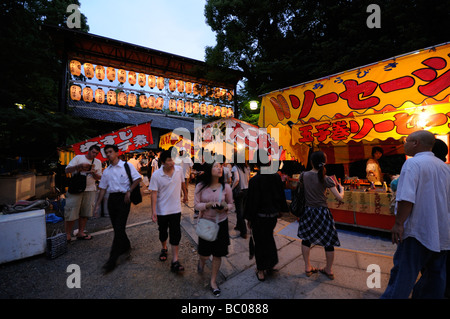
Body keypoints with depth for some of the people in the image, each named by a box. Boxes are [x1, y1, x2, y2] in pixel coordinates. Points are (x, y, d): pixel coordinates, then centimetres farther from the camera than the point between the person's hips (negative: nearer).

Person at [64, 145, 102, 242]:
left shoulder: (98, 162, 11)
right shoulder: (78, 158, 1)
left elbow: (99, 177, 11)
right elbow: (67, 170, -4)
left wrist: (94, 174, -11)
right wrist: (79, 165, -18)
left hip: (90, 189, 4)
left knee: (85, 212, 7)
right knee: (71, 212, -2)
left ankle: (81, 232, 18)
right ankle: (67, 234, 11)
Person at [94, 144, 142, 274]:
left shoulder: (127, 166, -2)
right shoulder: (106, 171, 13)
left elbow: (138, 178, -4)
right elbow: (103, 188, 14)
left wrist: (129, 191, -14)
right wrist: (97, 205, 9)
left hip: (123, 198, -6)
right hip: (111, 199, 6)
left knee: (119, 229, -6)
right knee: (117, 228, 13)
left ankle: (112, 261, 1)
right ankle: (126, 246, 36)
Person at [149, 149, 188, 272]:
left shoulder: (179, 170, -8)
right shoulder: (156, 175, -15)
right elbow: (154, 193, -13)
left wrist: (185, 194, 22)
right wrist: (153, 211, -17)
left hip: (175, 209, 1)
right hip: (161, 210, -1)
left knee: (175, 234, -2)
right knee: (163, 232, 18)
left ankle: (175, 261, 7)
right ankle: (164, 248, 47)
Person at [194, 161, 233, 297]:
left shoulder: (226, 187, -9)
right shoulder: (200, 186, -11)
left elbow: (230, 203, 3)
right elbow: (196, 205, -7)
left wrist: (225, 207, -19)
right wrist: (209, 204, -24)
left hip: (221, 223, 1)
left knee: (217, 254, 11)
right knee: (205, 255, 7)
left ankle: (213, 281, 35)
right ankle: (201, 260, 47)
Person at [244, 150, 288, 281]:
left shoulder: (254, 180, -22)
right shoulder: (277, 177, -8)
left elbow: (252, 201, -16)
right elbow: (282, 196, 3)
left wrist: (249, 219, -4)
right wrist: (280, 210, 17)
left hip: (259, 216, -4)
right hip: (273, 215, 5)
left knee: (260, 242, 13)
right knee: (269, 238, 25)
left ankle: (261, 271, 28)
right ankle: (271, 265, 40)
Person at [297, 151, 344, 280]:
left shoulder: (304, 175, -7)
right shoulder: (326, 179, -13)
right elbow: (340, 198, -10)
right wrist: (341, 188, 9)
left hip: (308, 211, 2)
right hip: (322, 212, -2)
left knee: (306, 239, 19)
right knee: (329, 242, 17)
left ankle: (307, 267, 28)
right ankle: (329, 270, 30)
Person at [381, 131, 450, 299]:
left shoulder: (413, 163, -13)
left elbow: (407, 198, -24)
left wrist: (399, 223, -20)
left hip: (417, 230, -8)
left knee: (403, 273, -2)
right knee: (435, 275, 15)